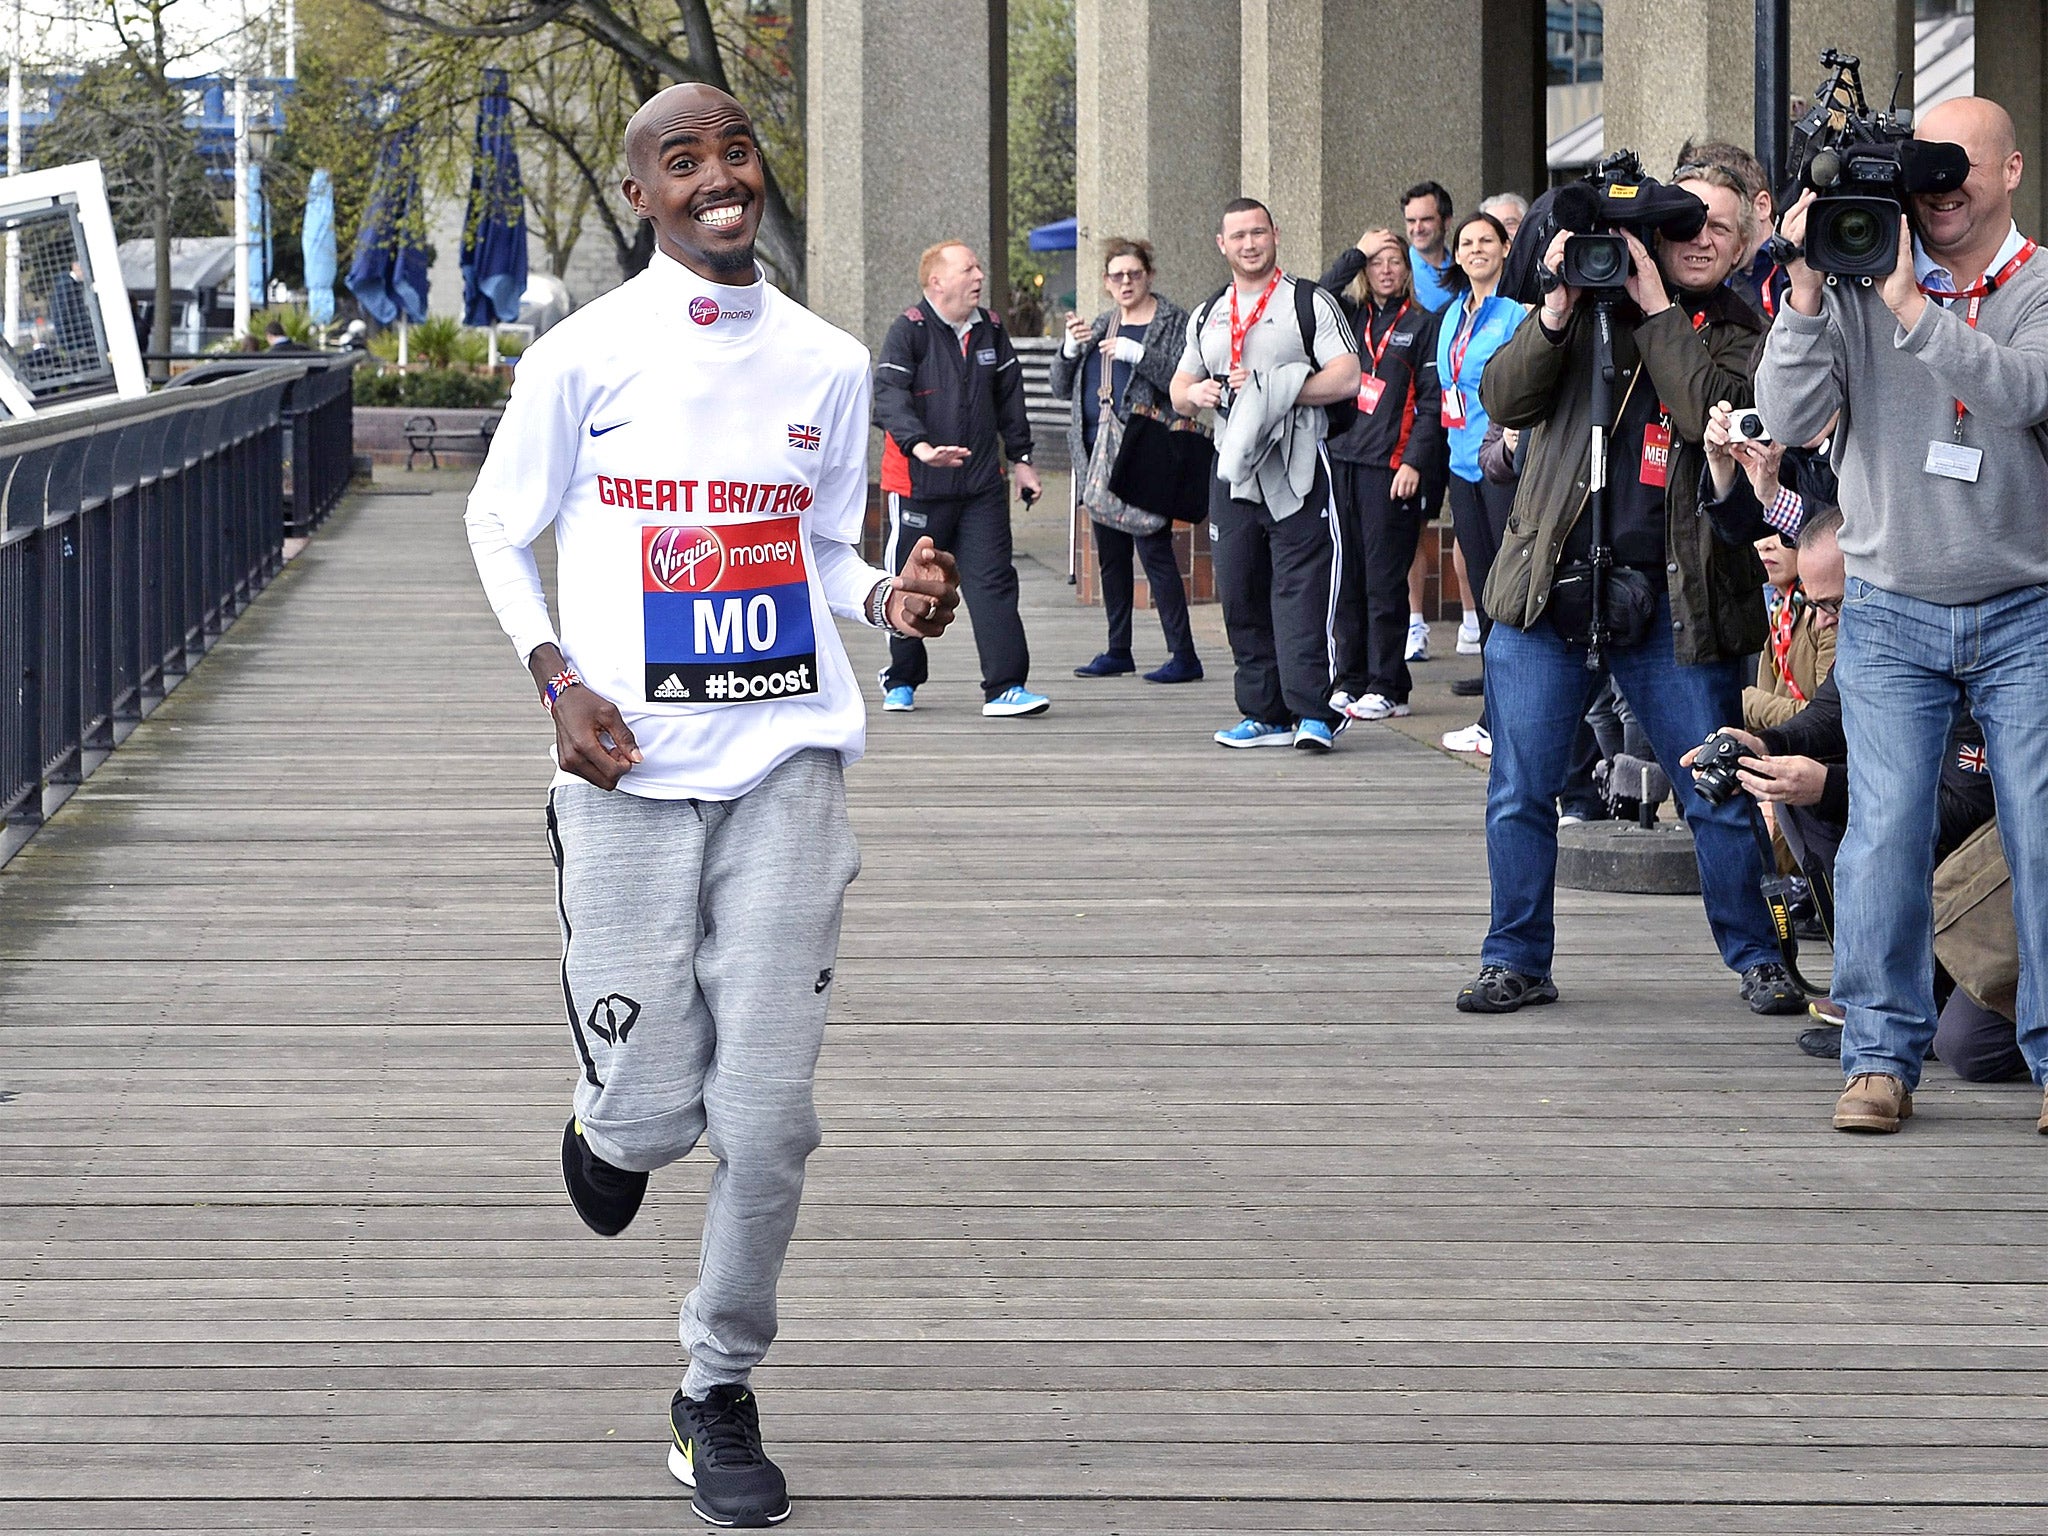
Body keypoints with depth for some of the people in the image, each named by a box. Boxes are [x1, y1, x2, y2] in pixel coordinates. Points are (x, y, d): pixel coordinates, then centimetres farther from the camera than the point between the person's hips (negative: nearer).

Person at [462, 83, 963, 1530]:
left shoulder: (828, 361, 7)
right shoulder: (584, 355, -1)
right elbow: (499, 527, 9)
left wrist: (888, 595, -6)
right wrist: (558, 677, -5)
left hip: (786, 758, 2)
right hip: (630, 765, -2)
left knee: (767, 1112, -3)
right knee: (653, 1102, -1)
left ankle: (722, 1386, 14)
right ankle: (611, 1123, 37)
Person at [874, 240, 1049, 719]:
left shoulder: (990, 331, 9)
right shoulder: (909, 332, -9)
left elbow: (1010, 396, 21)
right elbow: (889, 396, -21)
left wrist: (1020, 457, 20)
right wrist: (919, 446, -37)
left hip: (982, 483, 4)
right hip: (918, 483, -4)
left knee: (993, 580, -5)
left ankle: (1005, 688, -8)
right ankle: (901, 682, 25)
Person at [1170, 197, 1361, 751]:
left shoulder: (1309, 303, 1)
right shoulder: (1207, 316, 19)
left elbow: (1346, 379, -8)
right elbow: (1179, 391, 24)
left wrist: (1272, 389, -15)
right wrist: (1196, 394, -1)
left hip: (1296, 472, -6)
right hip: (1233, 470, 6)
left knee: (1300, 592, -12)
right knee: (1241, 596, 5)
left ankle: (1313, 712, -16)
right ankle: (1266, 714, 11)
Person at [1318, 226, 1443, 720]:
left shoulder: (1421, 325, 3)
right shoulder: (1350, 317, 15)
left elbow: (1431, 402, -2)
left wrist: (1414, 462, -11)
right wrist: (1358, 251, -6)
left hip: (1389, 466, -4)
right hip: (1341, 457, 4)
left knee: (1384, 578, -3)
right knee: (1346, 576, 6)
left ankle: (1387, 688, 1)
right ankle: (1351, 680, 13)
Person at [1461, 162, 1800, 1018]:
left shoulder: (1740, 337, 7)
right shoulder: (1590, 310, 10)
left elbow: (1715, 415, -13)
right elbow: (1505, 401, -1)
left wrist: (1658, 310, -12)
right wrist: (1556, 311, -14)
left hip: (1673, 602, -1)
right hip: (1549, 589, 1)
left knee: (1719, 794, 2)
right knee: (1520, 790, 3)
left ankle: (1756, 959, 16)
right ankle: (1517, 961, 14)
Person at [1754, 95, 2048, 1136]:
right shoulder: (1857, 286, 2)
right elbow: (1788, 419, -6)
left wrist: (1909, 304, -25)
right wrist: (1806, 289, -16)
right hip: (1890, 613, 1)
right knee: (1884, 836, -5)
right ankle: (1881, 1059, 3)